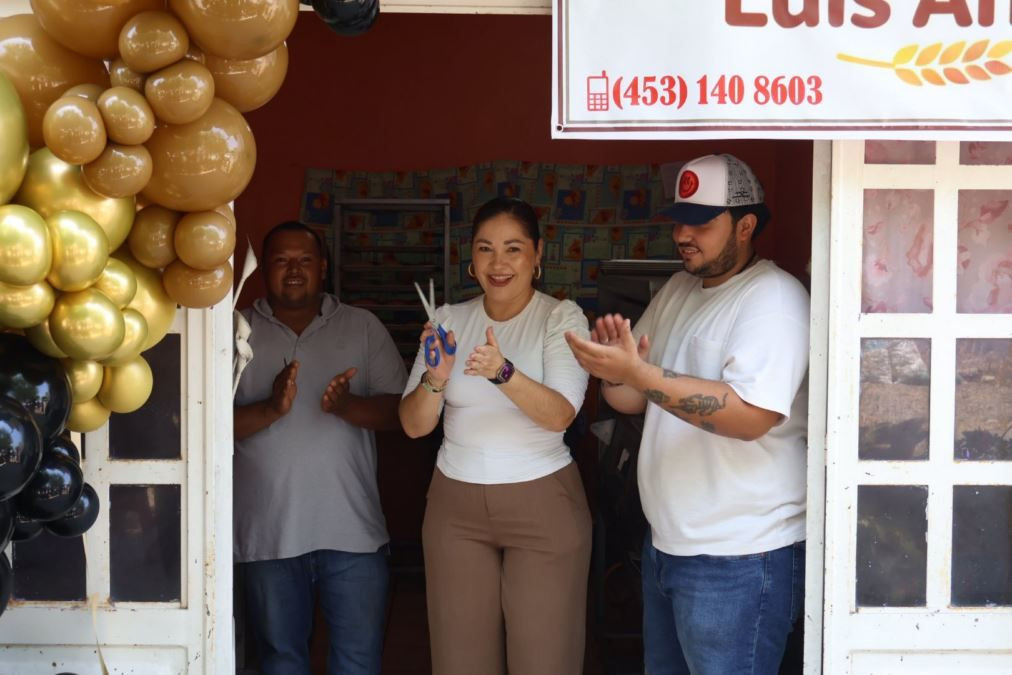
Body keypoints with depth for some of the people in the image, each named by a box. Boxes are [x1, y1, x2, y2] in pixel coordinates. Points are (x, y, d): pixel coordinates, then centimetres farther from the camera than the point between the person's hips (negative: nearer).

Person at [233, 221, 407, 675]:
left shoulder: (363, 327, 4)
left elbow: (400, 410, -1)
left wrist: (347, 406, -21)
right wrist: (271, 408, -22)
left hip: (352, 529, 0)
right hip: (269, 531, 0)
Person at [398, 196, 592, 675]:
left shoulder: (562, 318, -6)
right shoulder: (449, 319, 3)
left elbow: (559, 415, -18)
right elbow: (414, 425, 0)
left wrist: (503, 372, -35)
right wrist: (435, 379, -21)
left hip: (543, 503, -3)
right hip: (456, 503, 3)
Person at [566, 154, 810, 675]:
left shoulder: (774, 298, -14)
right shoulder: (677, 290, 11)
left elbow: (750, 415, -28)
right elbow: (631, 401, 12)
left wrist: (639, 373, -32)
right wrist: (614, 373, -11)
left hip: (738, 559, -8)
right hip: (666, 543, 8)